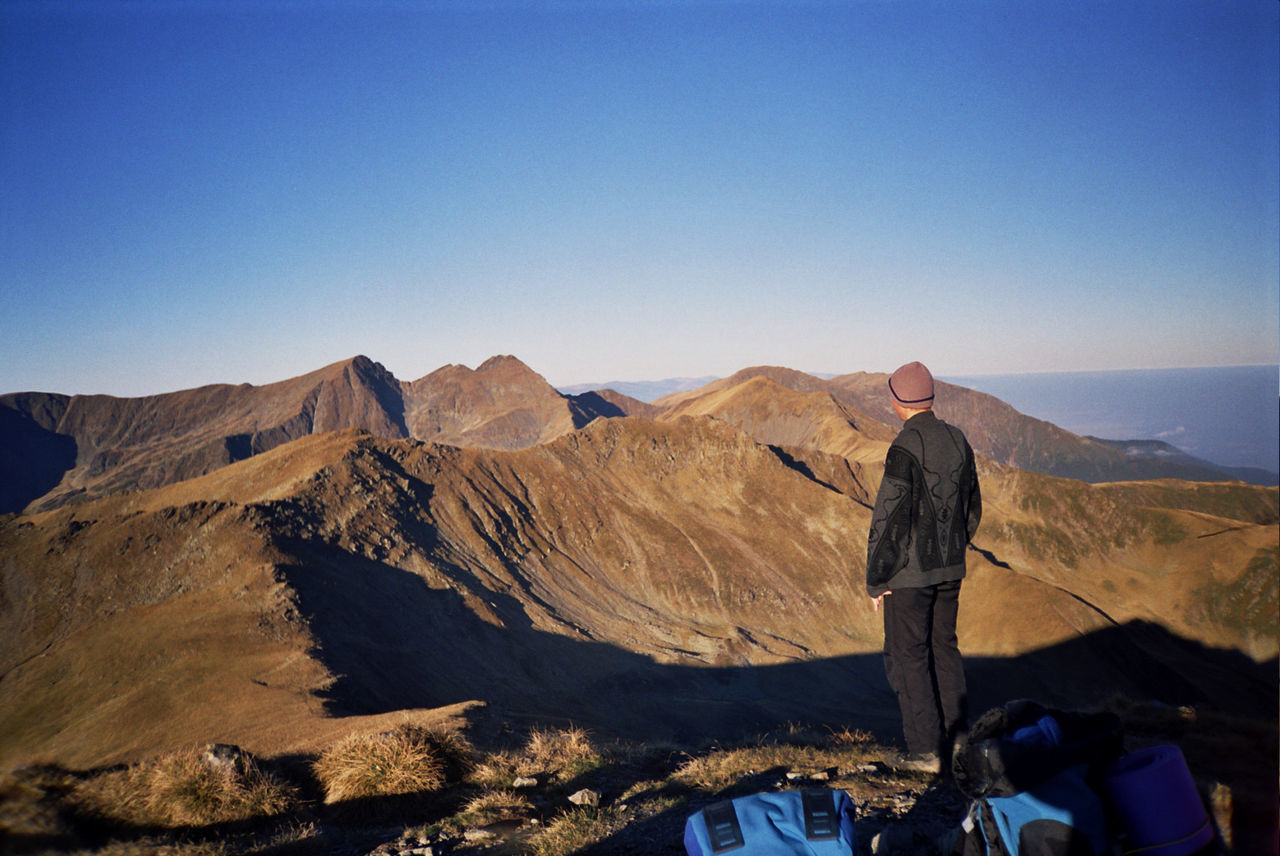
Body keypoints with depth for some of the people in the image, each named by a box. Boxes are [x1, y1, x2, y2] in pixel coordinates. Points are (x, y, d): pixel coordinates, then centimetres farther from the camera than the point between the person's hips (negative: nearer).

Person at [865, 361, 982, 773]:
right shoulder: (957, 439, 4)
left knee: (908, 655, 3)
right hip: (949, 568, 7)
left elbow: (889, 518, -19)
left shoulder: (905, 448, -19)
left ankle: (926, 750, 8)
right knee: (944, 647, 18)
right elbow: (972, 508, 14)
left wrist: (876, 580, -11)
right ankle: (957, 738, 24)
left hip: (909, 572, -7)